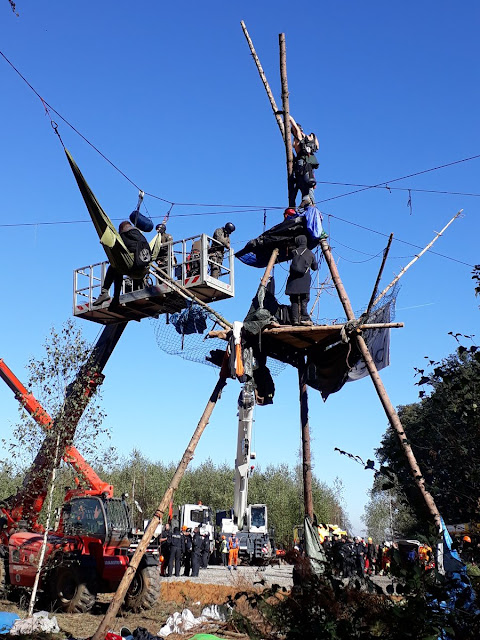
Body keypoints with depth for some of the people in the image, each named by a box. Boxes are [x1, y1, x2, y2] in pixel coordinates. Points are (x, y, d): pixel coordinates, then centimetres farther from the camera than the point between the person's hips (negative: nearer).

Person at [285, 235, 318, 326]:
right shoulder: (310, 253, 9)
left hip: (293, 279, 1)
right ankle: (304, 318, -13)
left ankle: (295, 319, -4)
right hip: (304, 280, -1)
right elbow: (315, 267, 17)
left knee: (294, 301, 4)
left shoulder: (294, 252, 9)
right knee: (304, 300, -2)